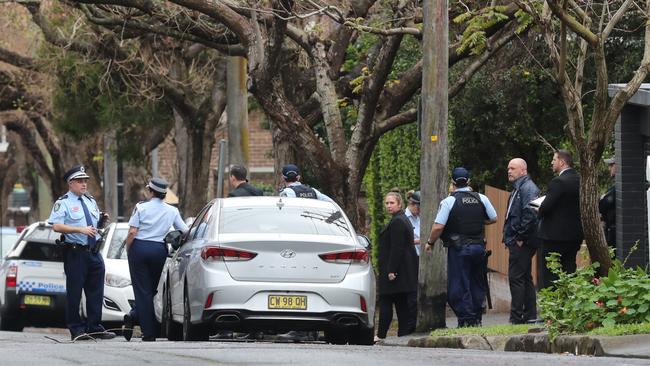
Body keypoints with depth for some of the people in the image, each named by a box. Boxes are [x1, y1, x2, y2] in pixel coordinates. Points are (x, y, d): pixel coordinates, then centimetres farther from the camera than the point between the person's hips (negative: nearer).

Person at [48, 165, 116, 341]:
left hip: (94, 252, 7)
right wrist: (80, 229, -23)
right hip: (75, 252, -7)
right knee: (74, 293, -2)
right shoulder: (63, 203, -5)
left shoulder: (90, 201, 17)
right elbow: (56, 226, -16)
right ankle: (76, 330, 3)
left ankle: (94, 328, 14)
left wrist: (102, 221, 2)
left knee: (95, 292, 7)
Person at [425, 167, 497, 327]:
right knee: (477, 283, 14)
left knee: (459, 286, 1)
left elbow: (438, 227, -13)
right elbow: (493, 218, 13)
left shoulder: (449, 201, -9)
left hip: (458, 249, -4)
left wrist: (430, 242, 2)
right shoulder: (481, 199, 4)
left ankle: (466, 319, -3)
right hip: (479, 246, 5)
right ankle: (477, 319, 16)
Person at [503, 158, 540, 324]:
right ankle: (530, 315, 16)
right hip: (517, 242, 11)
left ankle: (517, 317, -10)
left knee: (516, 278, -10)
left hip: (522, 243, -11)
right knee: (525, 278, 12)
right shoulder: (517, 189, 20)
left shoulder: (528, 188, -13)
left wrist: (520, 238, -22)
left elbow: (530, 215, -24)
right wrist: (510, 238, 18)